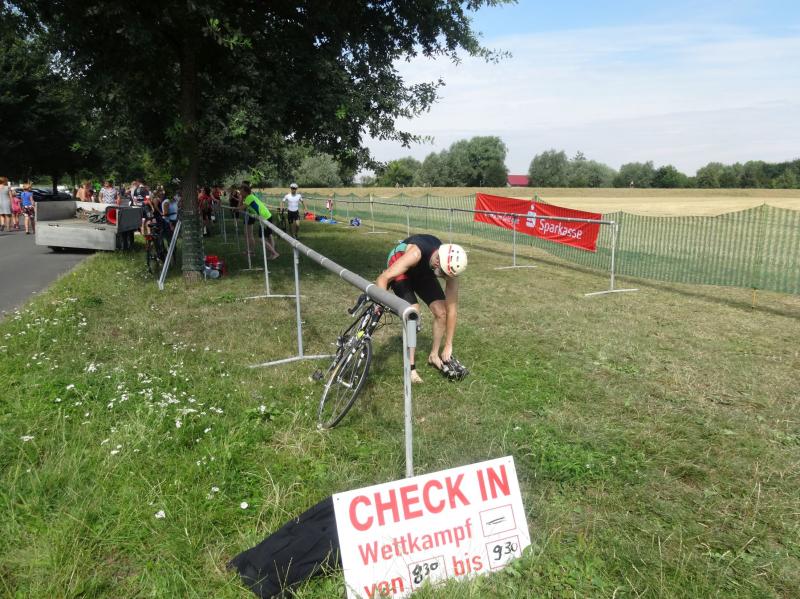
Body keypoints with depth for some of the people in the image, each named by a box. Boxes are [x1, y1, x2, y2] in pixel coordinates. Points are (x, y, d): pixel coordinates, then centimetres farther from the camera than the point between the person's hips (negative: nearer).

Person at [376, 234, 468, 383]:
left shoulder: (450, 268, -28)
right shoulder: (416, 254, -43)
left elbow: (452, 308, -21)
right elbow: (383, 278, -43)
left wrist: (448, 346, -18)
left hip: (423, 272, 4)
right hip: (400, 269, -4)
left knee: (441, 312, -10)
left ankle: (434, 356, 15)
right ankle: (410, 368, -13)